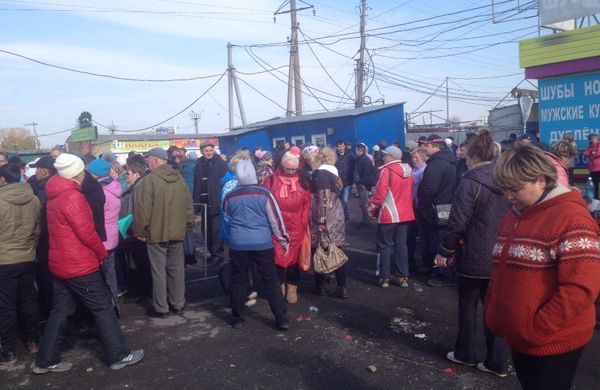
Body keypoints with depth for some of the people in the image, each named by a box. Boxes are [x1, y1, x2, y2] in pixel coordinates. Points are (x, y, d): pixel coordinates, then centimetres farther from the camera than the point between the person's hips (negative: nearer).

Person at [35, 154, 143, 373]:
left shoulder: (54, 196, 10)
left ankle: (46, 361, 21)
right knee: (103, 308, 1)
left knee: (60, 311, 15)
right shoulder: (73, 197, -19)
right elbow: (87, 232, -20)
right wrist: (103, 253, -5)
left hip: (60, 264, 9)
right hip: (80, 265, -9)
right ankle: (119, 356, 9)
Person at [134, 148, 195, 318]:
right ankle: (178, 304, 23)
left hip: (156, 233, -5)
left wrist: (139, 231, -4)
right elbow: (188, 205, 8)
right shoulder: (179, 178, 5)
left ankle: (160, 308, 13)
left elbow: (142, 209, -14)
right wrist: (187, 224, 17)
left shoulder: (149, 179, -13)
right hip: (177, 232, 5)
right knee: (177, 269, 14)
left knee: (159, 271, 5)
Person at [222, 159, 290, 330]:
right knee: (271, 280, 7)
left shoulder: (229, 196, 0)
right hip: (262, 243, -1)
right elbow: (275, 219, -3)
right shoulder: (264, 193, -6)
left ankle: (237, 319, 24)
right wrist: (284, 240, 6)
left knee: (238, 281, 14)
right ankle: (282, 319, 11)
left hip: (238, 244, 1)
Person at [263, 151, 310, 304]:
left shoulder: (303, 181, 3)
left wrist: (303, 223, -1)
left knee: (293, 258, 9)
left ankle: (292, 288, 23)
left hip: (296, 228, 1)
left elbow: (306, 204, 5)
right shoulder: (271, 180, -3)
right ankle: (279, 287, 20)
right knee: (279, 258, 2)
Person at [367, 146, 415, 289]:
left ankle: (384, 277, 9)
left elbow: (380, 192, -18)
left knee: (385, 245, 5)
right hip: (405, 214, 6)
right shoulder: (408, 170, 6)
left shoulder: (387, 170, -15)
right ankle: (402, 276, 16)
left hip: (389, 214, -6)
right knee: (401, 244, 12)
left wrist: (371, 208, -7)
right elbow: (409, 192, 13)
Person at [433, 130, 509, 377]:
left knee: (468, 305, 12)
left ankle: (465, 353, 26)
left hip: (474, 256, -5)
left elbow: (458, 222, -17)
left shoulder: (471, 182, -15)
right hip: (501, 256, 6)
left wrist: (445, 250, -6)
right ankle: (498, 362, 19)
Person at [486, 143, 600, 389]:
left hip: (553, 343, -7)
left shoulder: (569, 217, -16)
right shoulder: (514, 215, 10)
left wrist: (536, 329, -20)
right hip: (518, 338, 7)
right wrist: (493, 313, 8)